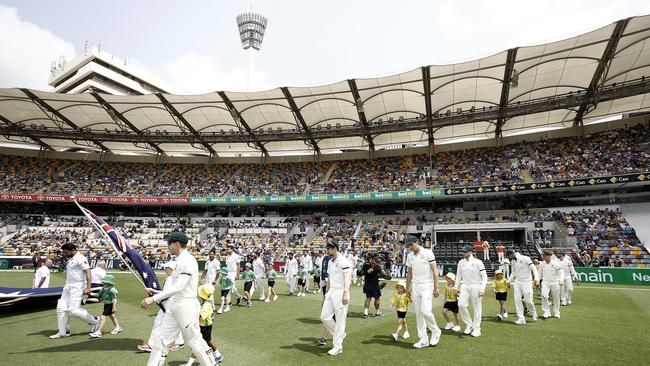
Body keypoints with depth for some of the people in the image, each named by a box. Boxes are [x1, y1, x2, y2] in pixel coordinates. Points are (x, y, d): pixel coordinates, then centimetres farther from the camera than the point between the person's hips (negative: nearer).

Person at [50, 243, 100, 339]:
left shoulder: (80, 258, -13)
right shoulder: (69, 260, 17)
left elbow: (88, 272, -20)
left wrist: (88, 287, -26)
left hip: (77, 287, -9)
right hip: (67, 287, 9)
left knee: (73, 310, -12)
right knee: (61, 308, 5)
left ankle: (94, 321, 6)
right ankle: (63, 332, 15)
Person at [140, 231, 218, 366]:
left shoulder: (188, 260, -18)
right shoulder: (180, 260, 12)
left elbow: (178, 286, -28)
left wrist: (154, 298, -30)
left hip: (186, 305, -9)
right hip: (174, 304, 9)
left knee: (194, 340, 1)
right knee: (162, 339, 11)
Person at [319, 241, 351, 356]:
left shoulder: (343, 261, -12)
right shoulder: (330, 262, 15)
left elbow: (347, 278, -20)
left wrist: (346, 294, -28)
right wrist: (327, 292, 25)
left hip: (340, 293, -9)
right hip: (331, 292, 9)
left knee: (340, 320, -1)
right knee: (324, 317, 7)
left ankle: (338, 347, 9)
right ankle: (340, 334, 28)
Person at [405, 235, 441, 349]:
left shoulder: (428, 253, -6)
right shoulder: (409, 256, 9)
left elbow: (434, 271, -7)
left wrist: (436, 287, -11)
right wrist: (407, 288, 14)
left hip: (427, 286, -5)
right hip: (415, 287, 6)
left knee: (425, 311, -15)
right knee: (418, 313, 5)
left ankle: (435, 331, 12)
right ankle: (423, 340, 13)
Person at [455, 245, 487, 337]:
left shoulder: (477, 262, -5)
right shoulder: (461, 262, 9)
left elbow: (484, 276, -8)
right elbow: (459, 276, 15)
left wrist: (482, 288, -19)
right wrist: (456, 287, 11)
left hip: (475, 286, -4)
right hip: (464, 286, 4)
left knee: (477, 308, 1)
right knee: (461, 304, -11)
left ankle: (476, 329, 14)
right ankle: (469, 324, 8)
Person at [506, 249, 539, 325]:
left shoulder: (525, 258, -10)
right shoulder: (512, 262, 9)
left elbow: (534, 269, -12)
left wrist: (536, 280, -22)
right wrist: (509, 281, 13)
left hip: (526, 282, -5)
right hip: (517, 282, 6)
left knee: (528, 300, -5)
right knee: (517, 300, -2)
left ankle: (534, 312, 27)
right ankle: (521, 319, 3)